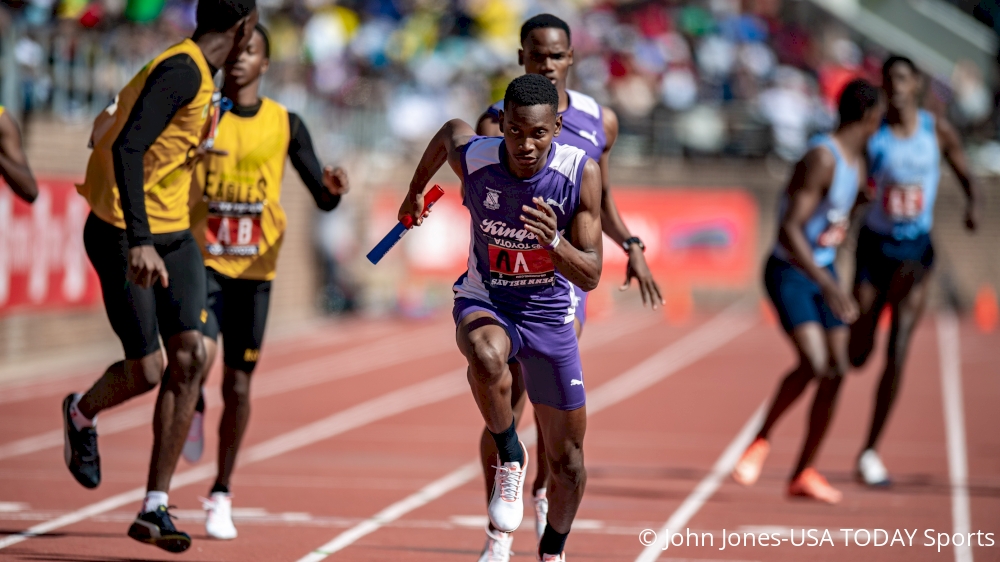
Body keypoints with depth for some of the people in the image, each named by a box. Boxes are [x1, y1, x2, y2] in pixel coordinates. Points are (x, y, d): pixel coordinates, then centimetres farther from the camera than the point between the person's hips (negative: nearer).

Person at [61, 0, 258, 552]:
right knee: (145, 372, -4)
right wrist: (139, 241, -34)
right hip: (123, 236, -9)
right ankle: (82, 413, 32)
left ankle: (154, 508, -4)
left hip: (172, 234, 9)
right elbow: (126, 148, -28)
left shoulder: (194, 71, 10)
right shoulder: (183, 72, -19)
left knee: (189, 357, -6)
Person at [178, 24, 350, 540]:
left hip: (254, 269, 1)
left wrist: (333, 189, -22)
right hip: (201, 260, -1)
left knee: (238, 386, 4)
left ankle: (222, 495, 21)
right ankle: (194, 409, 11)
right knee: (199, 356, -25)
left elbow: (322, 199, 2)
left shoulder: (285, 125, 2)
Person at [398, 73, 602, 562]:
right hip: (485, 304, -1)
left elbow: (590, 276, -19)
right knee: (485, 354, -40)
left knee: (567, 461, 7)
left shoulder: (581, 173, -21)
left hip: (550, 315, 1)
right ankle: (509, 458, -15)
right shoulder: (472, 157, -19)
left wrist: (554, 243, -40)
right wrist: (416, 190, 23)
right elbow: (450, 130, 8)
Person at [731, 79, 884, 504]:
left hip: (824, 270, 9)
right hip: (790, 273, -9)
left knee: (837, 371, 2)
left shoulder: (857, 160, 7)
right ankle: (761, 440, -1)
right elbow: (789, 230, -29)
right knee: (814, 364, -23)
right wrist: (827, 286, -34)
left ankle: (803, 473, 12)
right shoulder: (822, 158, -22)